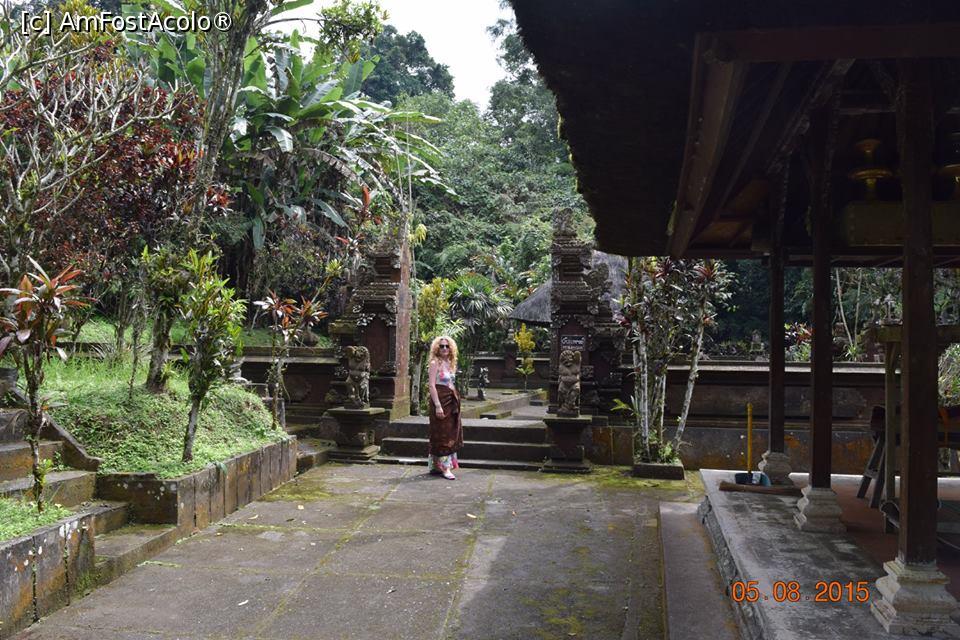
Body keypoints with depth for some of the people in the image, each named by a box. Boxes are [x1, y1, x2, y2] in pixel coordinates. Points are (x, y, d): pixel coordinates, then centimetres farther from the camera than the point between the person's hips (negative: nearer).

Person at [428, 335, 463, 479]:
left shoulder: (450, 363, 14)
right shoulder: (435, 363, -9)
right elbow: (432, 386, -16)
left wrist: (456, 400, 11)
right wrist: (438, 405, -22)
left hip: (451, 402, 8)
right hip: (440, 400, -8)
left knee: (451, 433, 10)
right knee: (442, 435, -6)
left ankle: (437, 466, 18)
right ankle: (445, 468, -4)